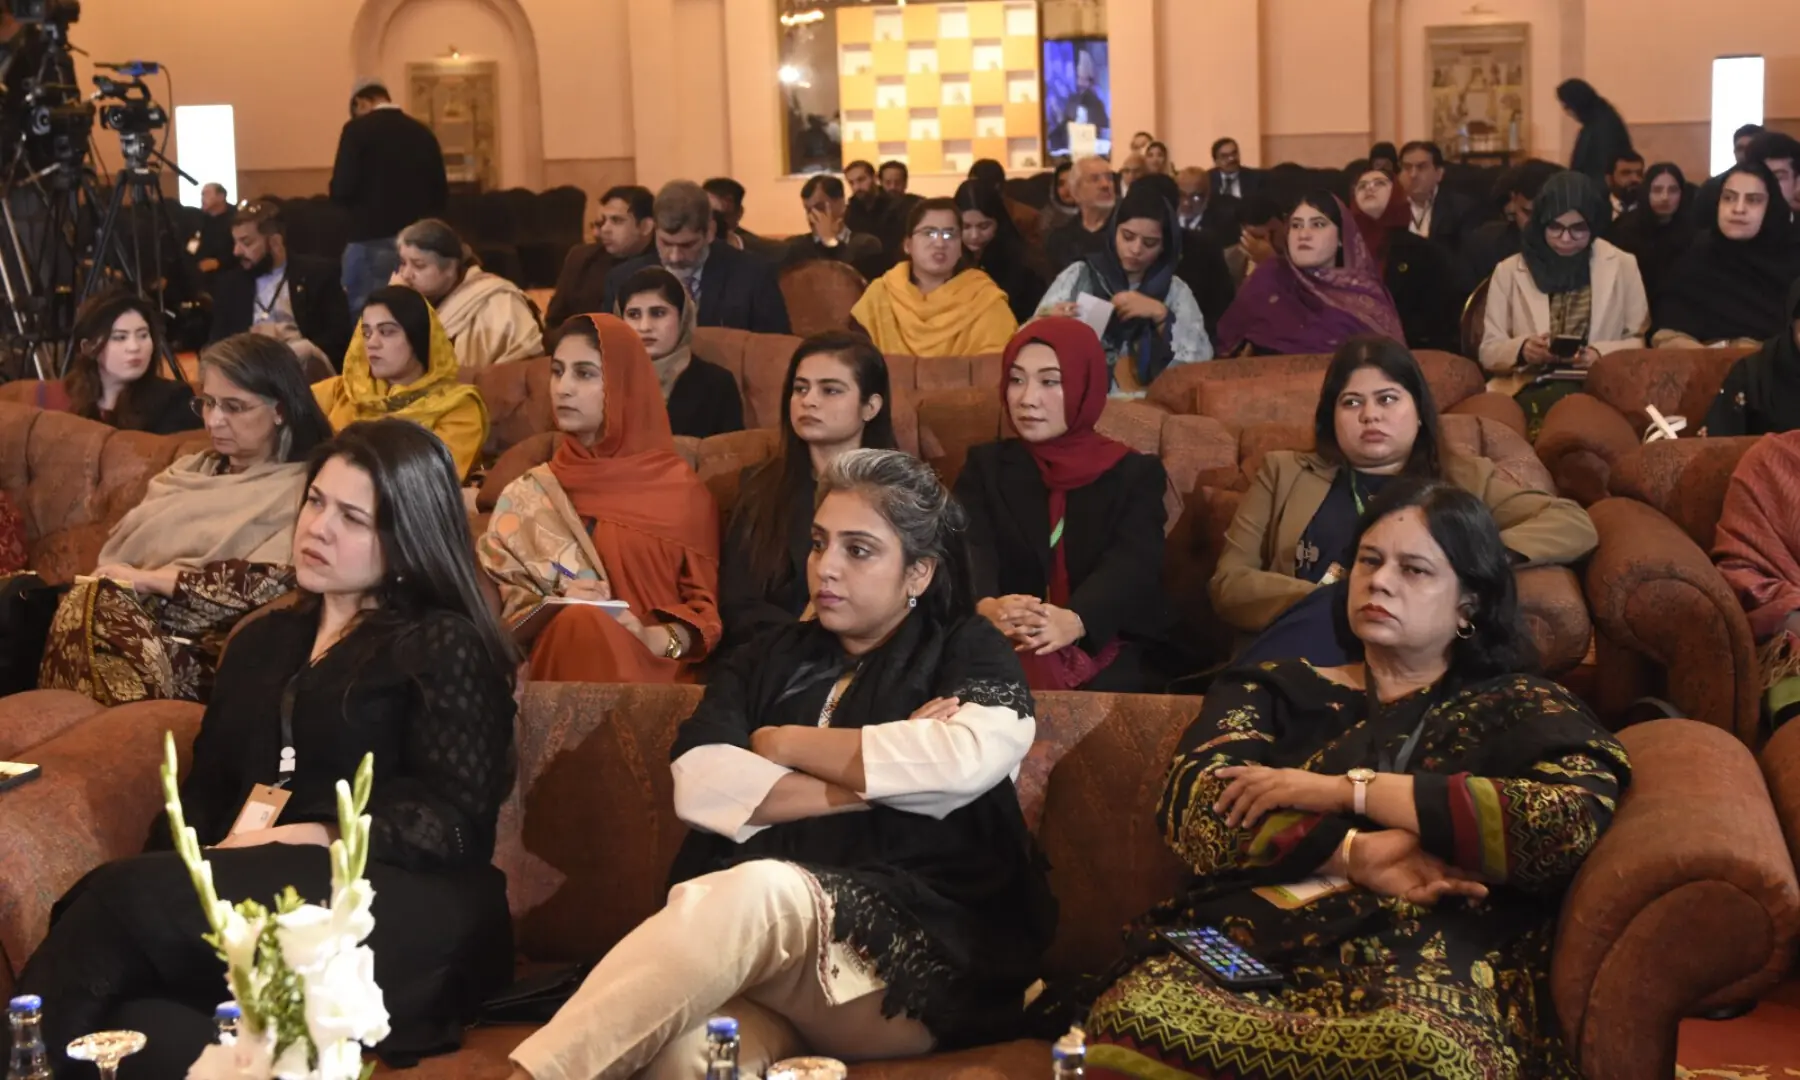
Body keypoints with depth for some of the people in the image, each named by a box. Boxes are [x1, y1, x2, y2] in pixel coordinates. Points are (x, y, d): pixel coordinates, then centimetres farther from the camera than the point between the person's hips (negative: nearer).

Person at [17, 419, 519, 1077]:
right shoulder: (263, 642, 28)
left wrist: (313, 838, -16)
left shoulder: (444, 647, 7)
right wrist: (193, 858, -4)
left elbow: (455, 826, -4)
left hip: (398, 917, -6)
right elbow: (204, 789, 19)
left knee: (130, 898, -29)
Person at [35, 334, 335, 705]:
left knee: (94, 613, -34)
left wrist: (150, 578, -11)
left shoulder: (303, 490, 0)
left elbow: (273, 584, -15)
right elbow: (121, 541, 18)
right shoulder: (190, 469, 24)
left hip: (199, 652, -6)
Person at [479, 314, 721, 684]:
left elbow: (707, 602, 9)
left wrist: (660, 640, -12)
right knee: (581, 625, -35)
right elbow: (498, 607, 11)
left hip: (655, 670, -1)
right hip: (556, 658, 1)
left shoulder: (680, 490, 10)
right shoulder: (527, 496, 16)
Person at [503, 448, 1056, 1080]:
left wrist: (783, 745, 0)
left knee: (762, 893, -36)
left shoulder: (968, 655, 12)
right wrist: (874, 777, -6)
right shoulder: (770, 661, 21)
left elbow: (971, 759, -13)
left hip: (919, 960, -2)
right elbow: (699, 786, 3)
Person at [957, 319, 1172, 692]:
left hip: (1106, 652, -1)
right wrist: (987, 607, -32)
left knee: (1099, 693, -36)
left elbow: (1132, 565, -10)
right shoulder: (986, 465, 15)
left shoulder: (1135, 473, 10)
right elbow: (971, 548, -6)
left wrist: (1074, 621, -34)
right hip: (1008, 646, 1)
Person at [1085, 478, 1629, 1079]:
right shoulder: (1278, 690, 24)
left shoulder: (1517, 707, 18)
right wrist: (1354, 855, -11)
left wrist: (1349, 789, -3)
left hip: (1420, 964, -1)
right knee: (1134, 1019, -35)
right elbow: (1196, 801, 6)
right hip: (1246, 945, 1)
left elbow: (1576, 819, -4)